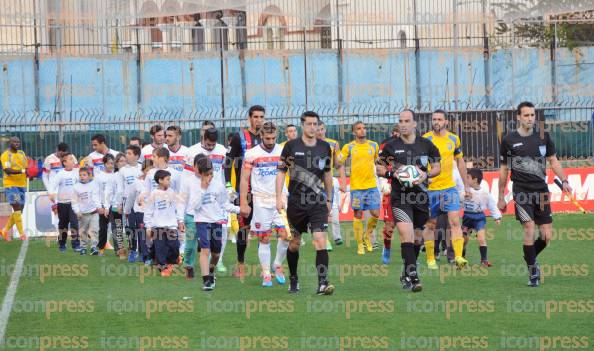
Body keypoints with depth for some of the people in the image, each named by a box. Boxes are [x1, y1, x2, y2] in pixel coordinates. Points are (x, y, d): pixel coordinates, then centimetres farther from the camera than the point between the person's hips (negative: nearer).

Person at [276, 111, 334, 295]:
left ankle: (322, 283, -18)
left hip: (318, 202, 1)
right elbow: (281, 172, 2)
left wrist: (329, 199, 19)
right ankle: (293, 280, 30)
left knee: (321, 241, -14)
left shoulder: (325, 147, 6)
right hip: (296, 202, -1)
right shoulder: (291, 146, -2)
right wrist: (279, 197, -6)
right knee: (294, 243, 10)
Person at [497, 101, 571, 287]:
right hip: (521, 191, -3)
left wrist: (564, 181, -4)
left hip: (541, 190, 3)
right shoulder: (509, 140, 1)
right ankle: (532, 271, -2)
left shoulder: (543, 136, 7)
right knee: (530, 229, -17)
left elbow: (553, 161, 13)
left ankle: (531, 258, 28)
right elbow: (503, 170, 9)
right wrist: (501, 198, 11)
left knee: (547, 236, -1)